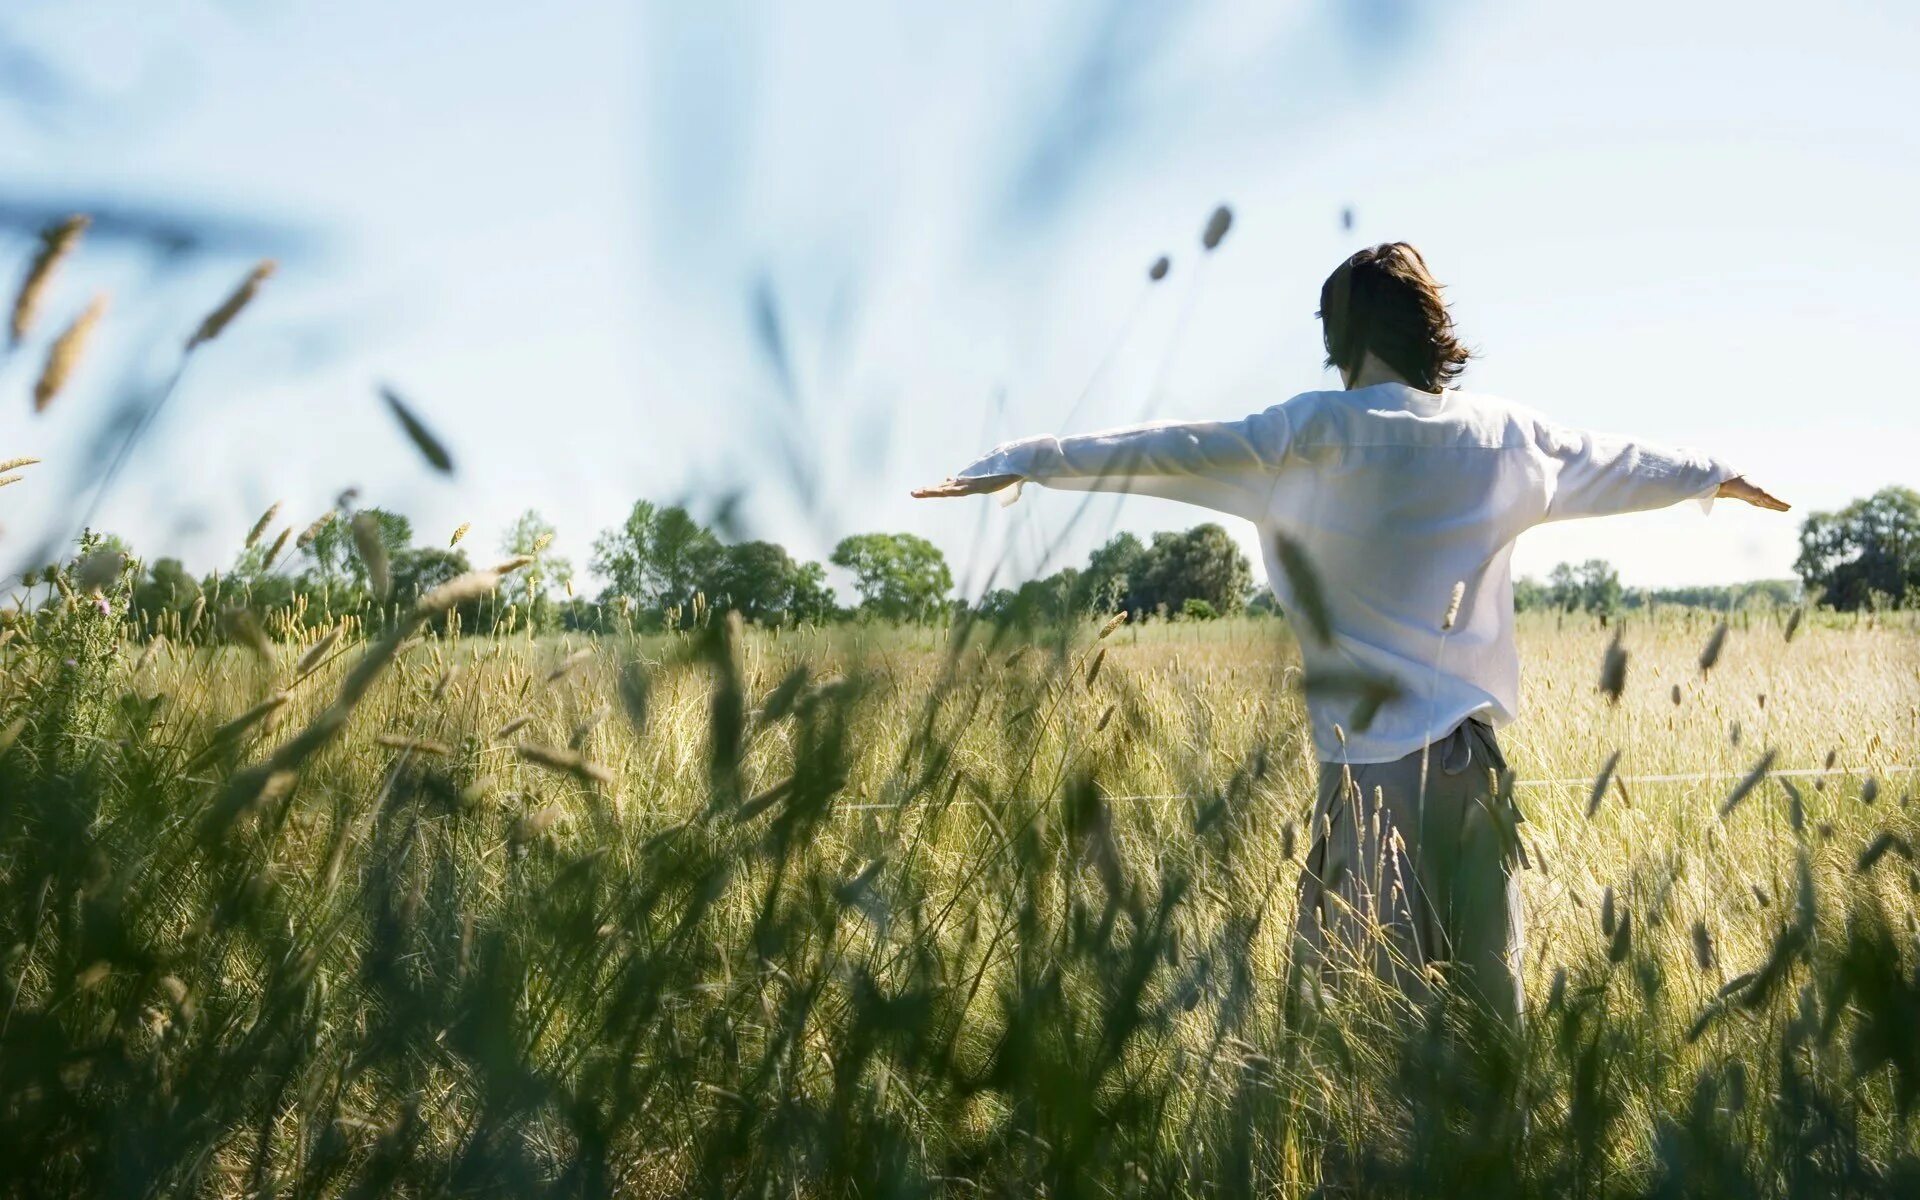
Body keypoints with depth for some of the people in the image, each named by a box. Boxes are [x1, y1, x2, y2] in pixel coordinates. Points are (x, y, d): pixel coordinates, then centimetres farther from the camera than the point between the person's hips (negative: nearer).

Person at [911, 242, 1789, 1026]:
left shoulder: (1325, 433, -7)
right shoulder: (1508, 437, 10)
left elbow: (1174, 449, -8)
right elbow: (1618, 463, 27)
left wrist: (1026, 462, -4)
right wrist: (1717, 476, 47)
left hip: (1375, 761, -5)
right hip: (1476, 758, 6)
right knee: (1482, 990, 10)